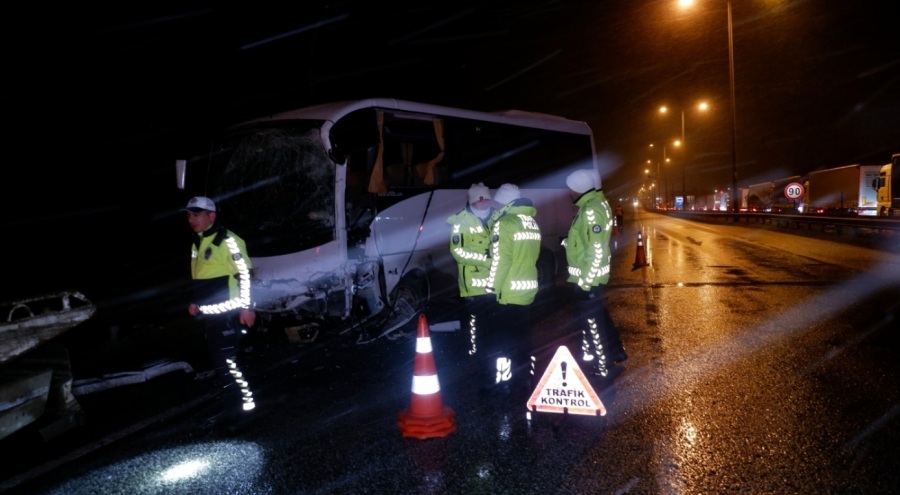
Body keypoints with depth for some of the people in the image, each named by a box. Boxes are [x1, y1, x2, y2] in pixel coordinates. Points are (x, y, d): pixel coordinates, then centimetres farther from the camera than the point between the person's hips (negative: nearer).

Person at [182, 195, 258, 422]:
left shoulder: (228, 240, -14)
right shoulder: (197, 243, 15)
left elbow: (245, 274, -16)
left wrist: (246, 306, -18)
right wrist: (195, 301, 22)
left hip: (227, 313, -9)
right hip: (208, 314, 9)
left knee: (226, 360, -8)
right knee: (218, 360, 15)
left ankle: (243, 402, 5)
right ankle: (232, 401, 27)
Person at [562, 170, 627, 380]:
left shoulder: (592, 210, -23)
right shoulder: (592, 205, 10)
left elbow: (597, 249, -26)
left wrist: (586, 279, -23)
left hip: (588, 277, -10)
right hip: (587, 275, 10)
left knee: (591, 319, 0)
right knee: (597, 316, 23)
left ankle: (606, 367, 12)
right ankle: (614, 352, 38)